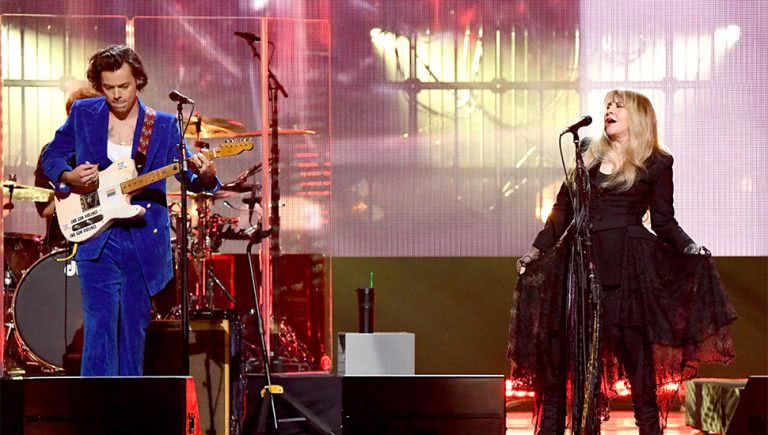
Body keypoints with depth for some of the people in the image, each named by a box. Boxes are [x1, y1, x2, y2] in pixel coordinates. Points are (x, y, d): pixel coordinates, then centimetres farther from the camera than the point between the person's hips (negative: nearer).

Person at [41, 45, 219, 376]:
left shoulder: (163, 125, 3)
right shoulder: (83, 114, 3)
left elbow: (188, 175, 1)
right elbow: (51, 156, 13)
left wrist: (204, 176, -22)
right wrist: (69, 177, -9)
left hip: (143, 242, 1)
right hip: (97, 240, -1)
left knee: (133, 330, 8)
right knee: (100, 330, -9)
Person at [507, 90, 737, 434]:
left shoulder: (656, 163, 6)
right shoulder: (589, 158, 16)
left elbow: (664, 222, 5)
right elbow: (562, 212, 17)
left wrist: (688, 247, -11)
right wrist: (537, 249, 11)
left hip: (626, 264, -3)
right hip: (581, 260, 3)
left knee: (634, 347, -4)